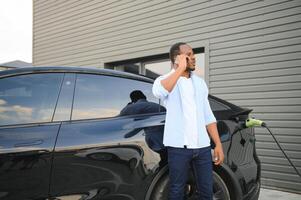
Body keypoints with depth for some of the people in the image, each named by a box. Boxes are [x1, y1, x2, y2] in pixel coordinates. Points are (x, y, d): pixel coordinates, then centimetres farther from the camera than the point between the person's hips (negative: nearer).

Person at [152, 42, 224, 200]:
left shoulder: (200, 82, 15)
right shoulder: (165, 80, 0)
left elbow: (208, 116, 15)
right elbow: (158, 92, -27)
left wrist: (218, 145, 9)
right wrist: (180, 68, -18)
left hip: (202, 146, 5)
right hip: (179, 146, -4)